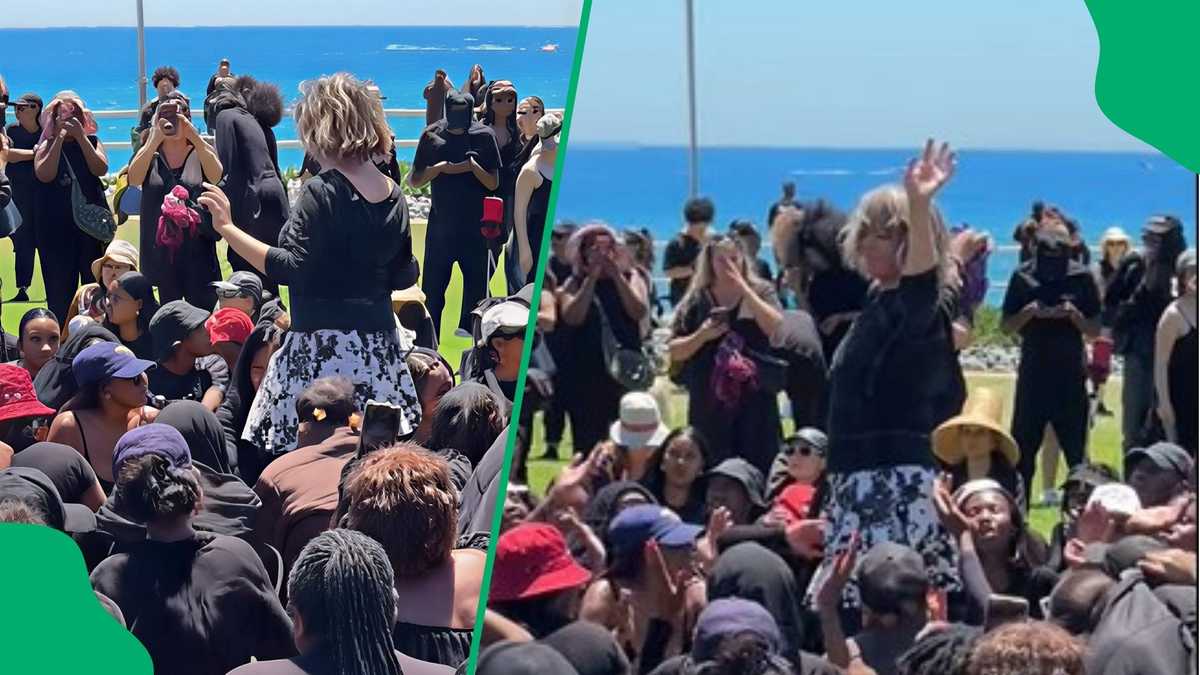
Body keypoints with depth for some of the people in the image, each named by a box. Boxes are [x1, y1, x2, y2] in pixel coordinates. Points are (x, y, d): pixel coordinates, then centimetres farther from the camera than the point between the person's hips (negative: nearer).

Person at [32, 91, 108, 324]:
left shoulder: (91, 141, 9)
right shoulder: (47, 145, 6)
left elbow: (101, 169, -9)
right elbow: (44, 175, -12)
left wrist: (80, 136, -12)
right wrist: (60, 138, -13)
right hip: (56, 226, -1)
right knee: (59, 288, 0)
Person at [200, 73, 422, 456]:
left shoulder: (323, 191, -12)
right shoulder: (392, 194, 9)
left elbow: (291, 268, -18)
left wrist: (228, 229, -15)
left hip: (326, 343, -8)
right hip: (378, 342, 8)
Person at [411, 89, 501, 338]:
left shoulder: (484, 135, -2)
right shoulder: (432, 135, 0)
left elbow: (493, 183, 0)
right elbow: (415, 181, 3)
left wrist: (473, 167, -19)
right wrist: (440, 167, -14)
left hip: (475, 225, 0)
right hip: (440, 224, 1)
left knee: (477, 285, 2)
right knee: (432, 288, 4)